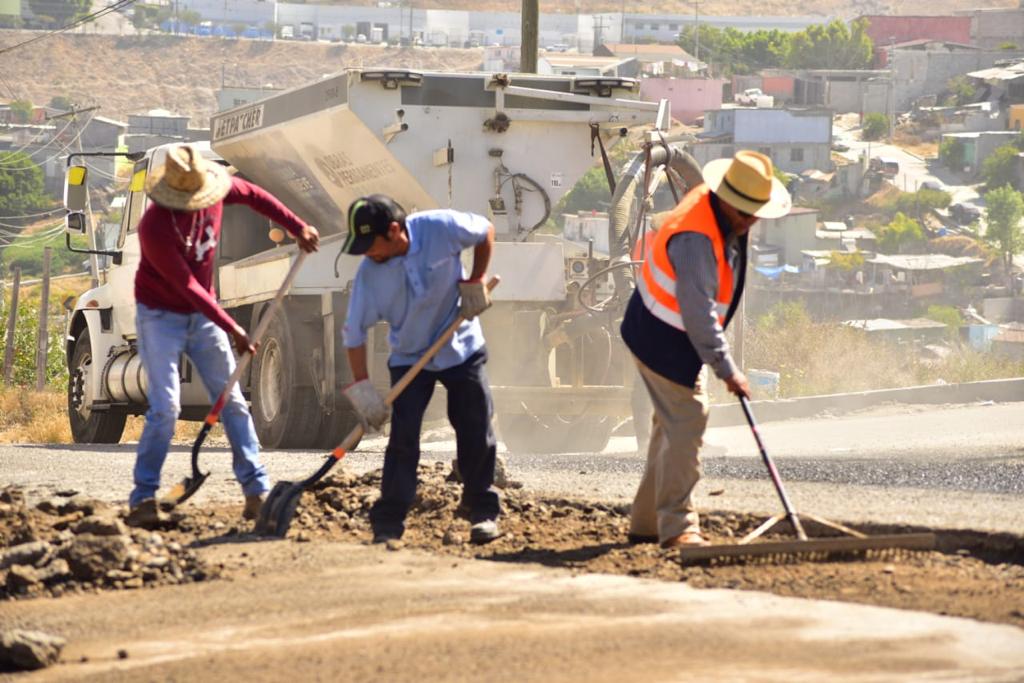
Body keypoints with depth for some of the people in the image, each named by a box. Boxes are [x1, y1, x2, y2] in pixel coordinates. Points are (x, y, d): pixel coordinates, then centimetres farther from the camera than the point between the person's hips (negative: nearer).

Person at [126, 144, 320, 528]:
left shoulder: (215, 188, -13)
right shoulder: (155, 227, -30)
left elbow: (253, 196, 10)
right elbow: (186, 285, -27)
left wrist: (297, 227, 7)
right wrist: (232, 329, -24)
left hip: (202, 313, 6)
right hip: (161, 316, -6)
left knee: (232, 401, 5)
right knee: (165, 406, -15)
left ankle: (257, 492, 8)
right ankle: (143, 500, -11)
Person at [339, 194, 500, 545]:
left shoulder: (441, 228, -24)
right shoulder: (369, 273, -20)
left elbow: (485, 230, -4)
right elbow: (354, 331, -15)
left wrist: (476, 282, -10)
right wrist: (361, 386, -20)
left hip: (461, 348, 0)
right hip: (409, 356, 0)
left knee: (476, 433, 2)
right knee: (402, 438, -9)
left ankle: (483, 512, 17)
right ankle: (387, 524, -8)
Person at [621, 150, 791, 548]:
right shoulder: (696, 239, -31)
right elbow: (699, 315, -31)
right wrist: (727, 370, -27)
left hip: (671, 335, 11)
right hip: (664, 341, -10)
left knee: (672, 424, 16)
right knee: (686, 425, -11)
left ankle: (645, 523, 24)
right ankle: (677, 527, -9)